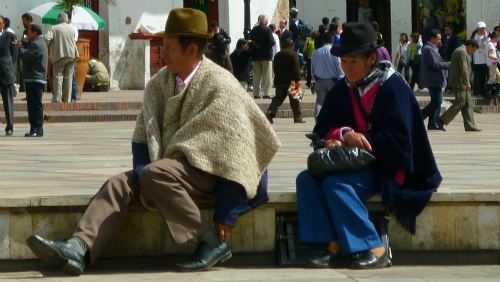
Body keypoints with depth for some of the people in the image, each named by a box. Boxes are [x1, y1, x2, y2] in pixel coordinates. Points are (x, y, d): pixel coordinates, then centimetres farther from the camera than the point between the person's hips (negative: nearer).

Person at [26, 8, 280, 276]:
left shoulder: (221, 86, -14)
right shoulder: (159, 84, 5)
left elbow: (234, 153, -16)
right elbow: (142, 136, 10)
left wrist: (224, 220, -19)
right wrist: (142, 179, -9)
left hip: (208, 169, -6)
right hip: (169, 164, 6)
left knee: (155, 174, -30)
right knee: (119, 184, -15)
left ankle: (214, 243, -23)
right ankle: (79, 248, -34)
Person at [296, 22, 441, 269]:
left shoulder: (393, 87, -9)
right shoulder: (342, 90, 8)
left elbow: (398, 140, -14)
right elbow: (322, 129, 6)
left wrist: (359, 138, -20)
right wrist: (343, 134, -16)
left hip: (386, 166, -7)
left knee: (336, 184, -31)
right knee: (306, 180, -17)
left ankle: (374, 249, -26)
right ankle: (334, 245, -23)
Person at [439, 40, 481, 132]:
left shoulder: (461, 51, 21)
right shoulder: (462, 52, -13)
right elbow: (463, 69, -21)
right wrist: (467, 83, -24)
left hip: (462, 84, 11)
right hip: (459, 83, -11)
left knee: (468, 104, 7)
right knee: (459, 104, -10)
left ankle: (470, 125, 6)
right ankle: (441, 121, -7)